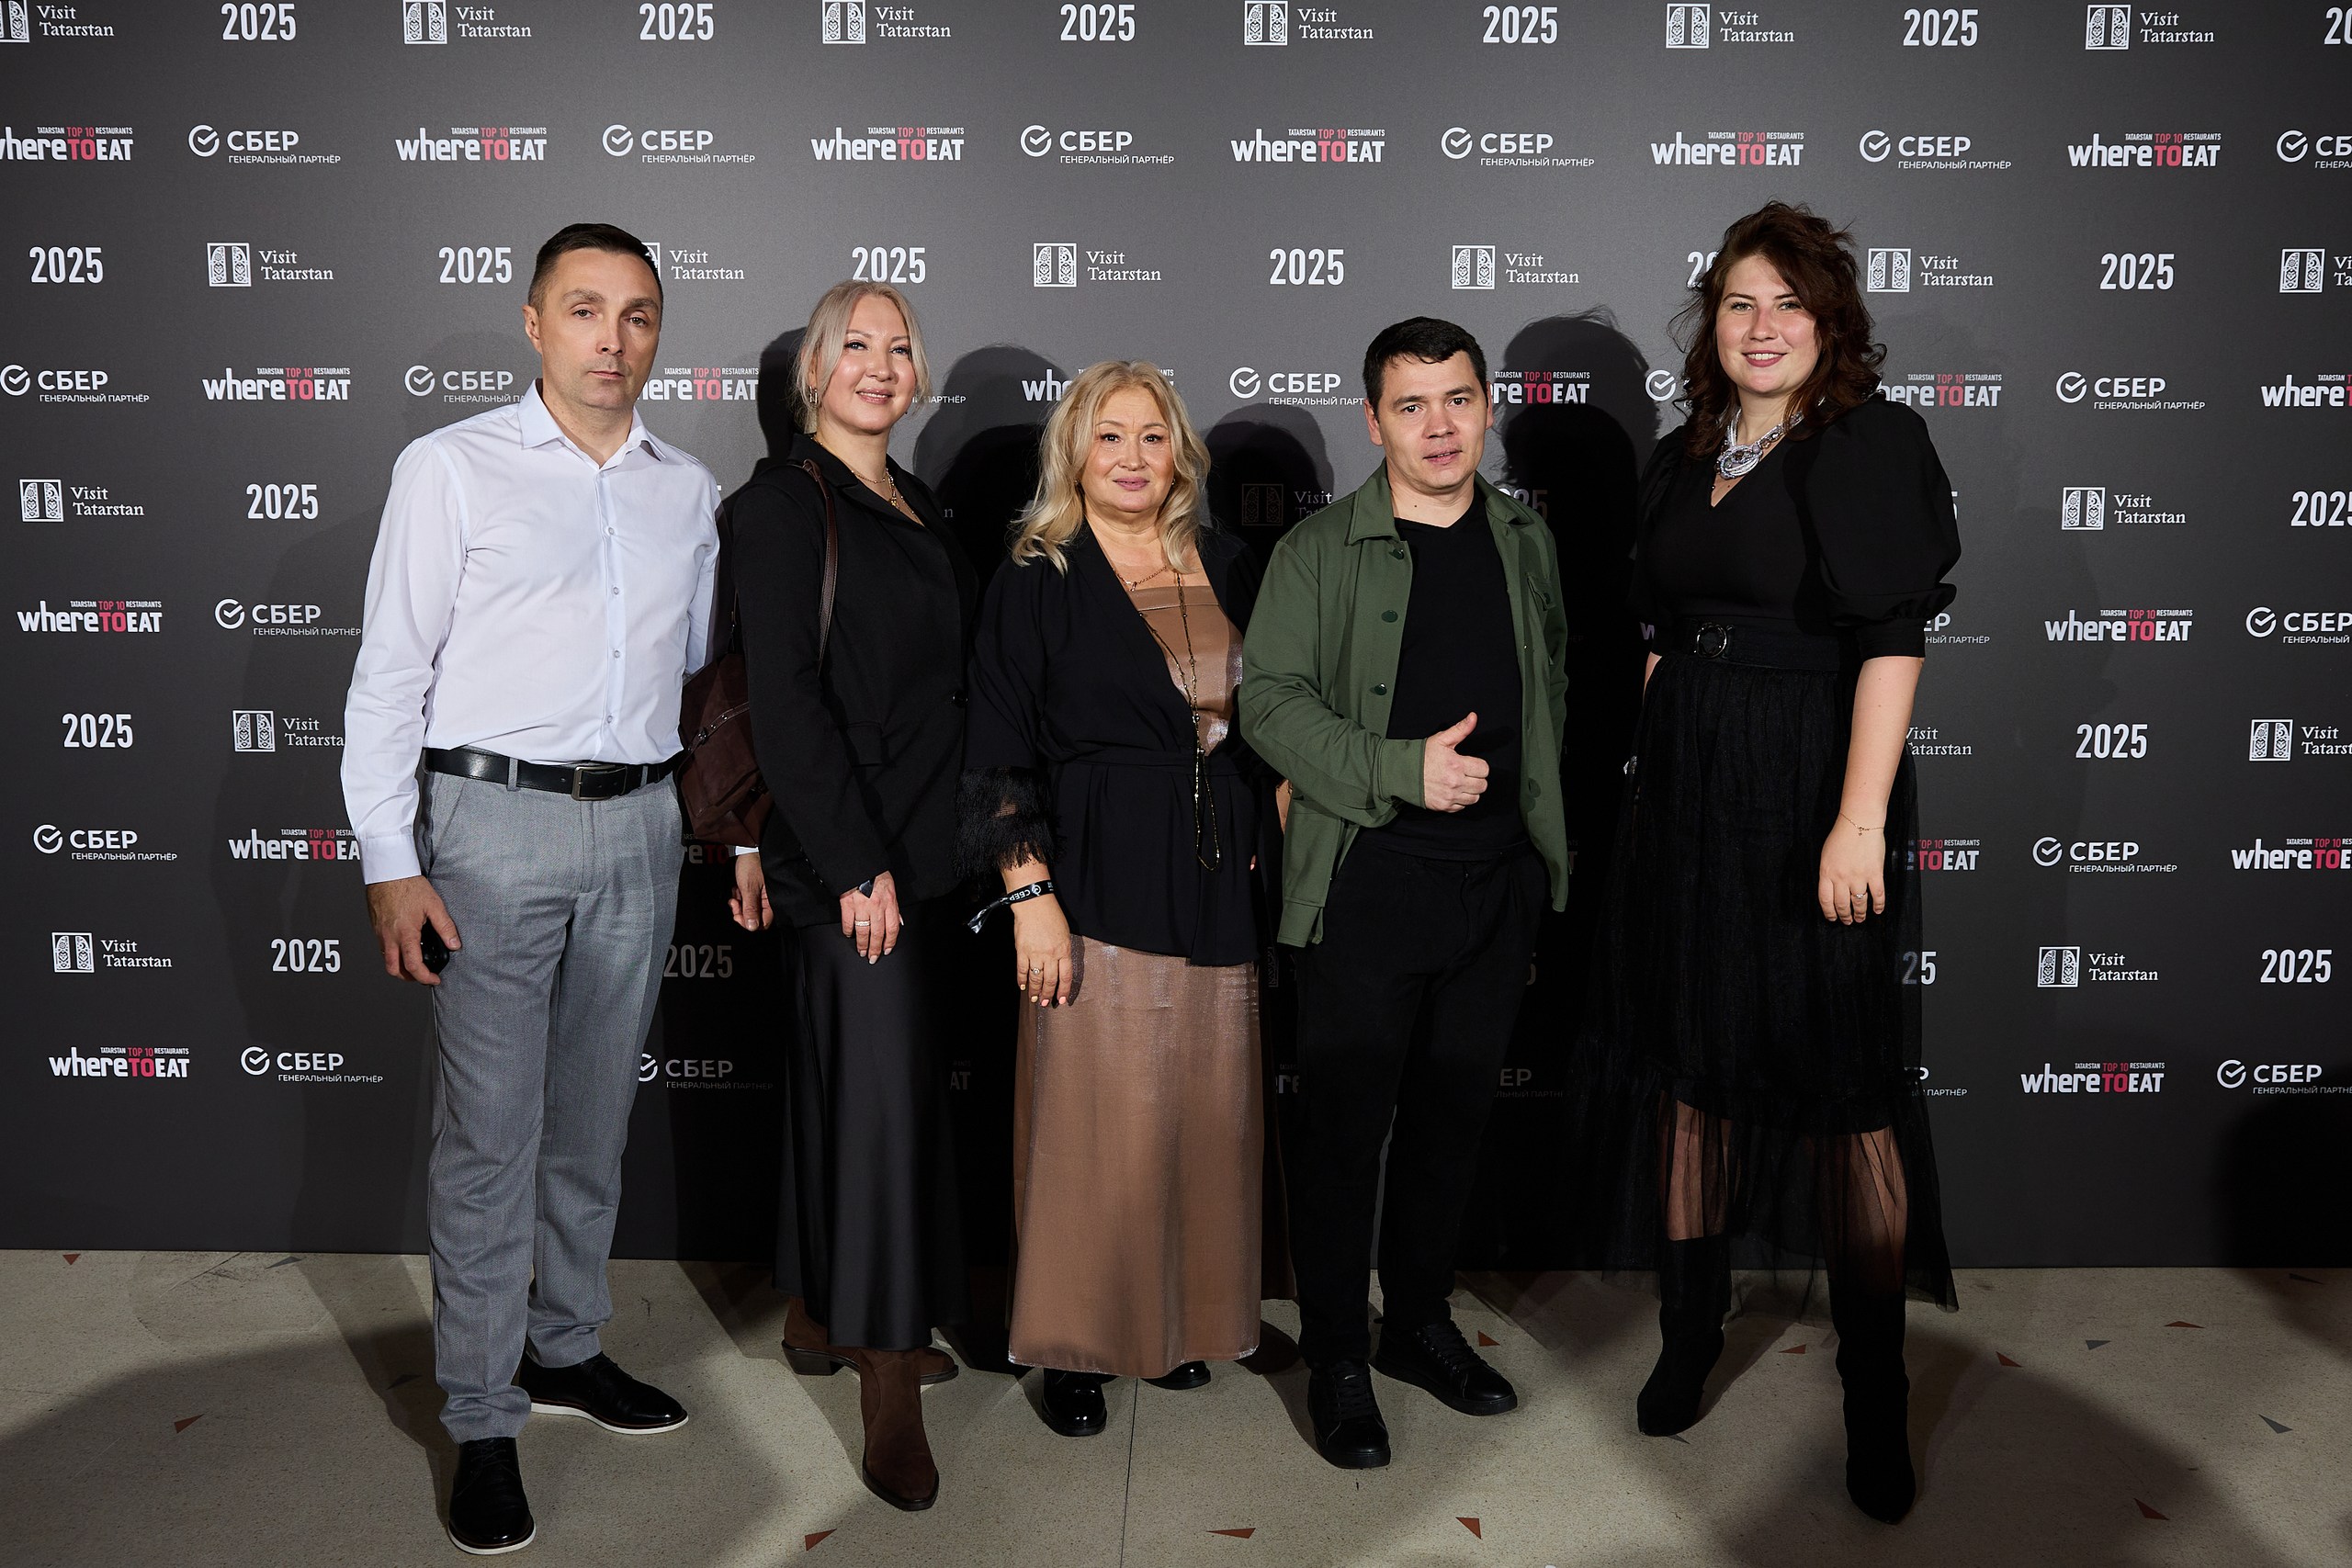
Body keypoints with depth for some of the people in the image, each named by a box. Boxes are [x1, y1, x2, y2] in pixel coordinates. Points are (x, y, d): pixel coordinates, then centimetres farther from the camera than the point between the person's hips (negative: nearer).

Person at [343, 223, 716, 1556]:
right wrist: (392, 863, -8)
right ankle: (483, 1424, 13)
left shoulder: (690, 491, 11)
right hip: (496, 820, -4)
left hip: (641, 826, 4)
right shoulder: (453, 468, -1)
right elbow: (391, 673, -3)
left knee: (596, 1118, 15)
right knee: (489, 1133, 0)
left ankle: (566, 1348, 33)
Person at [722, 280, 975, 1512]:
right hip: (847, 856, -8)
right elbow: (784, 698, -15)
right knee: (884, 1094, -6)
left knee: (844, 1080, 16)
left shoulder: (918, 509, 16)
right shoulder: (785, 500, -8)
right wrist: (856, 864, -18)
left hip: (919, 852, 8)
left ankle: (817, 1316, 31)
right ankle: (887, 1392, 5)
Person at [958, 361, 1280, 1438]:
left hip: (1219, 886, 5)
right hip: (1099, 885, -4)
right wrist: (1029, 892, -13)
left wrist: (1269, 846, 8)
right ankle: (1074, 1346, 14)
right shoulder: (1035, 583, -2)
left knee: (1204, 1112, 10)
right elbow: (1000, 754, -5)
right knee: (1092, 1119, -1)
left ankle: (1180, 1322, 27)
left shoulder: (1227, 569, 11)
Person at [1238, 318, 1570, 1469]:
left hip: (1498, 880, 5)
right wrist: (1403, 769, -19)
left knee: (1453, 1112, 14)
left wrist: (1546, 831, 15)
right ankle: (1335, 1359, 18)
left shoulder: (1527, 541, 12)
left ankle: (1419, 1321, 32)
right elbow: (1269, 702, -9)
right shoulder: (1319, 552, -3)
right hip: (1367, 885, -4)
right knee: (1346, 1122, 2)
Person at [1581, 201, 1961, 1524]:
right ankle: (1691, 1338, 27)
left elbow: (1893, 641, -14)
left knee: (1846, 1087, 0)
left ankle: (1877, 1400, 15)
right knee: (1690, 1062, 11)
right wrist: (1660, 762, 9)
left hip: (1814, 798, -5)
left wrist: (1860, 820, -20)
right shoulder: (1682, 461, 12)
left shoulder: (1875, 445, -6)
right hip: (1686, 795, 6)